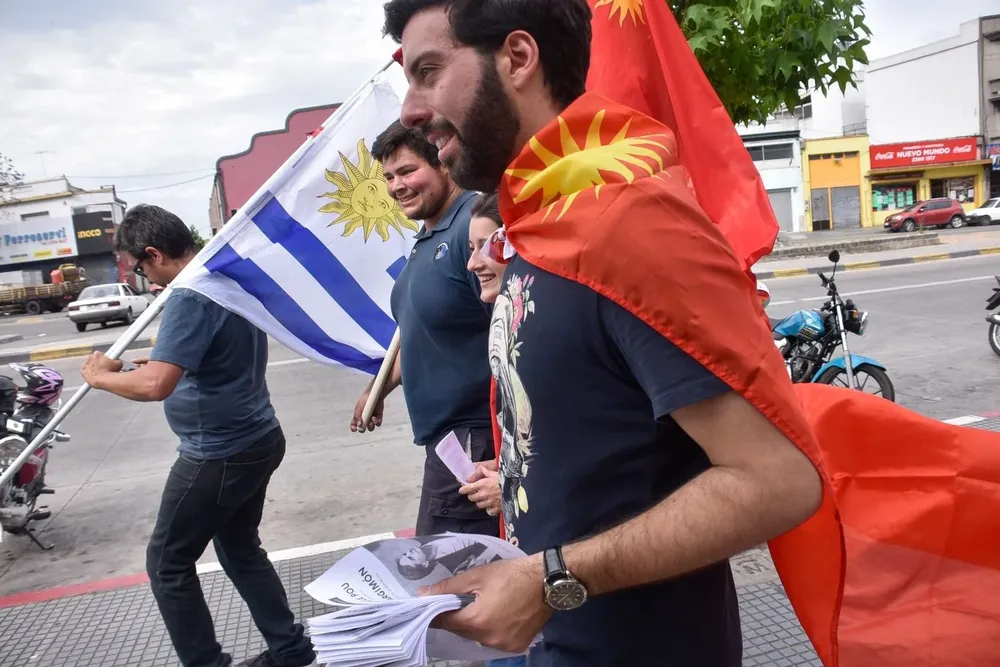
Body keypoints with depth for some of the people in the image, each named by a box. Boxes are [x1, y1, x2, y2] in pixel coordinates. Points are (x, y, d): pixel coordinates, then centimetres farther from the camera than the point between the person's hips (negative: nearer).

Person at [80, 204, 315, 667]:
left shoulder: (191, 297, -22)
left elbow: (156, 385, -31)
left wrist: (101, 376, -14)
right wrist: (165, 358, 16)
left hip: (219, 455, -9)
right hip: (257, 440, 10)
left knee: (167, 564, 8)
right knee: (240, 549, 23)